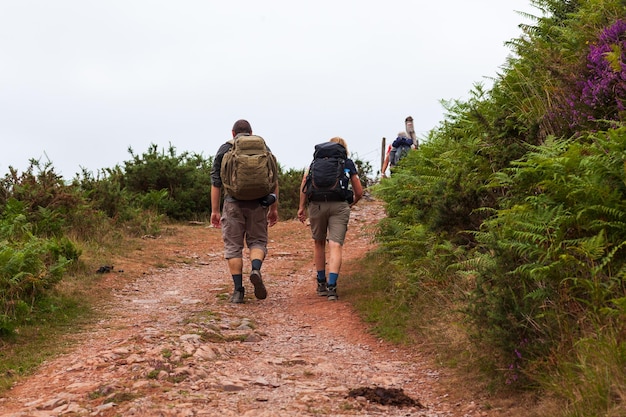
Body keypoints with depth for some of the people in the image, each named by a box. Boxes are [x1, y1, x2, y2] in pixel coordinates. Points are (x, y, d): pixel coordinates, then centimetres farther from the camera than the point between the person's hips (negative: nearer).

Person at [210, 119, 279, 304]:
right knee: (257, 241, 13)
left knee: (233, 246, 7)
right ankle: (256, 269, -17)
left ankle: (238, 290, 3)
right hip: (257, 203, 1)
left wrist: (214, 210, 8)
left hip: (233, 203, -1)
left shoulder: (224, 149, 8)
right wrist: (274, 208, 10)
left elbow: (216, 182, 4)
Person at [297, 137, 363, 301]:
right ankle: (331, 286, -19)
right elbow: (359, 193, 17)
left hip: (317, 204, 1)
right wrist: (350, 204, 37)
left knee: (318, 243, 18)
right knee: (336, 246, -5)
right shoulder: (348, 163, 18)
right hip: (339, 205, -1)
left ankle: (321, 283, 24)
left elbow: (305, 180, 4)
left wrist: (302, 206, 8)